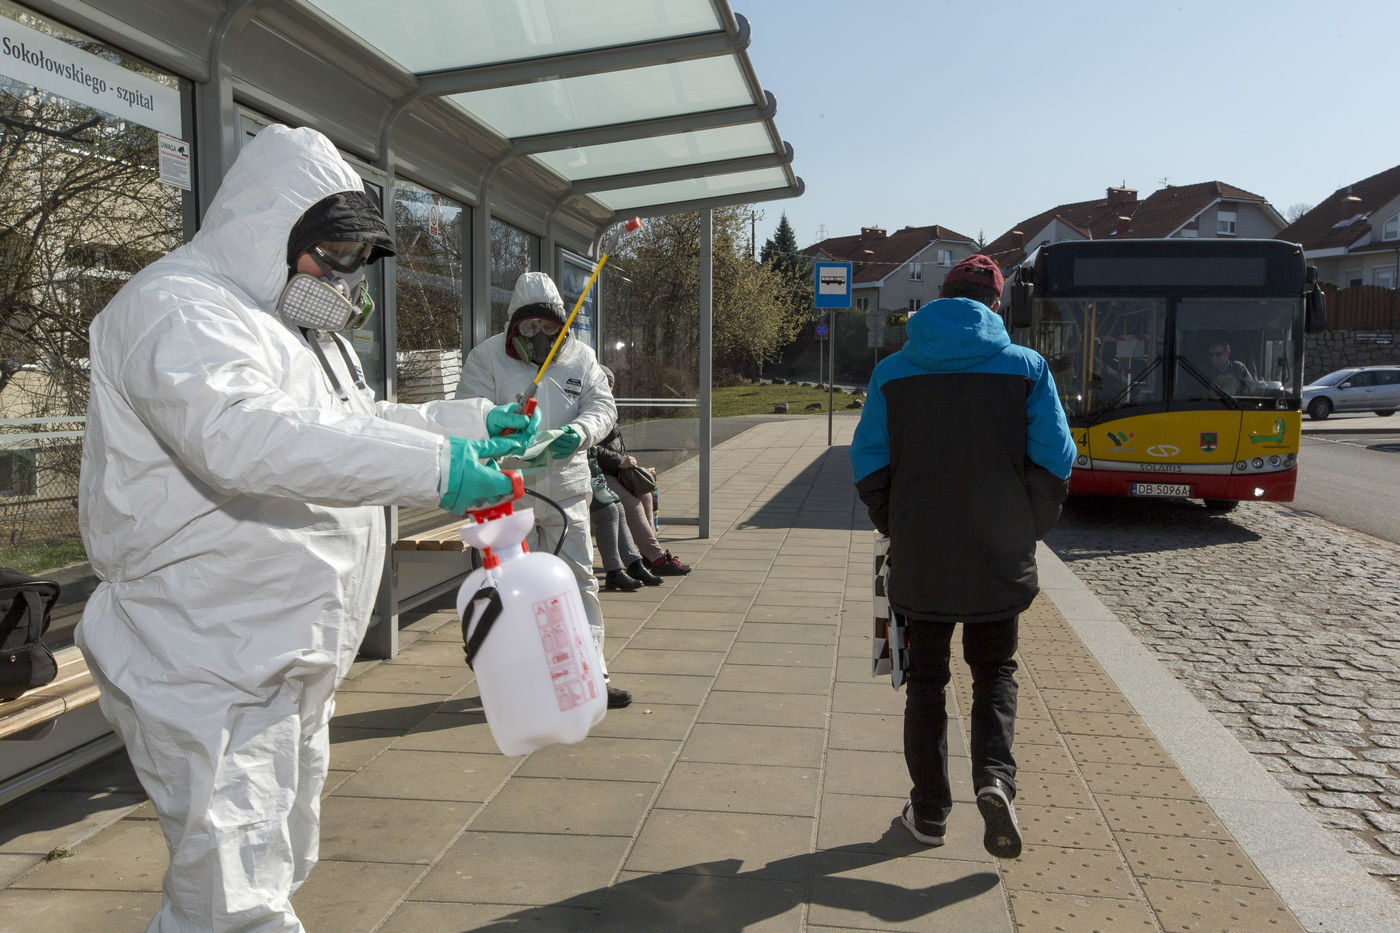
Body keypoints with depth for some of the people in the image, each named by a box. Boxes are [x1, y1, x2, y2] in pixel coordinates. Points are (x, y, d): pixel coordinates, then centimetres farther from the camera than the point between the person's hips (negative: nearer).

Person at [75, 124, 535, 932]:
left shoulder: (295, 328, 18)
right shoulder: (176, 308, -17)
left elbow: (360, 423, 27)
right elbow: (246, 435, -35)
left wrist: (473, 424, 13)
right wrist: (432, 467, -39)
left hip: (295, 667, 10)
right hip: (210, 675, -10)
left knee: (282, 866, 23)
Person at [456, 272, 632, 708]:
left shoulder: (580, 356, 6)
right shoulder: (486, 357, -2)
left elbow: (602, 406, 1)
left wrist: (579, 432, -22)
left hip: (566, 488, 2)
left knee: (579, 580, 3)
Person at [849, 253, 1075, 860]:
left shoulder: (893, 371, -2)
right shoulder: (1026, 367, -4)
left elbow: (867, 463, -3)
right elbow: (1055, 461, -6)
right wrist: (1028, 530, 8)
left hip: (918, 560, 1)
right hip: (999, 560, 0)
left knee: (926, 678, 14)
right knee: (995, 670, 18)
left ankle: (929, 811, 20)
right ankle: (994, 775, -5)